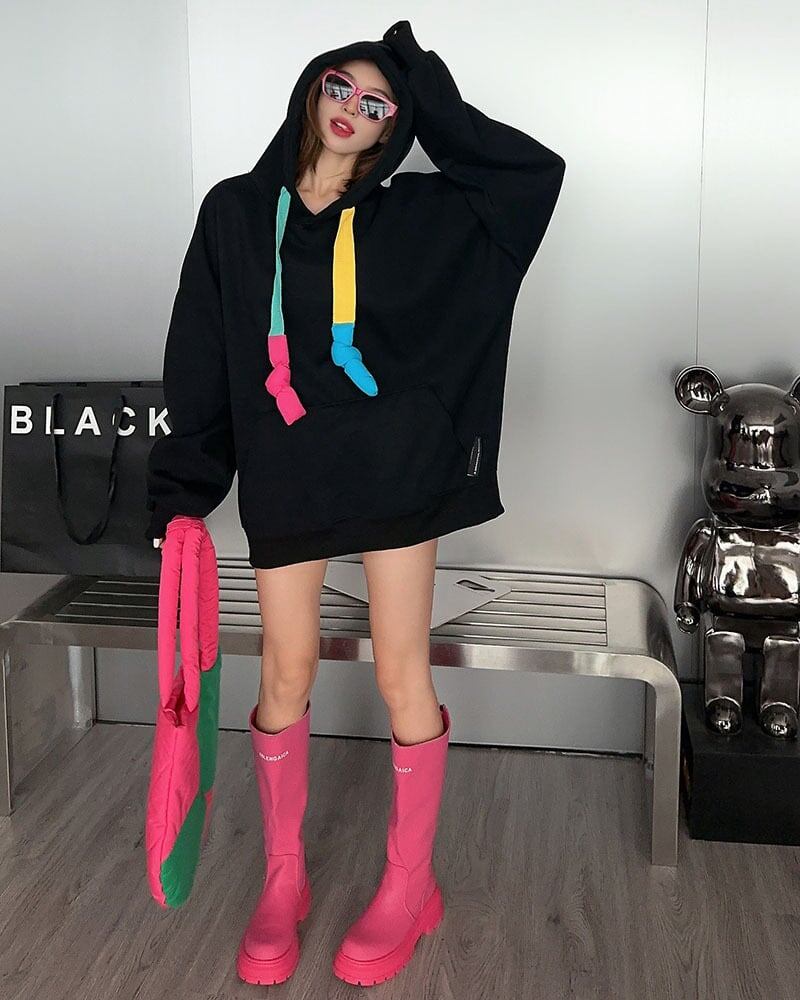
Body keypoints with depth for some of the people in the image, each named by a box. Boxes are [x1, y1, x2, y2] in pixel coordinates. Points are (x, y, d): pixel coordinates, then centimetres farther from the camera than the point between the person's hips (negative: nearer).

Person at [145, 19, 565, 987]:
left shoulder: (411, 214, 5)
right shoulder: (235, 212, 6)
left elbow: (538, 171, 4)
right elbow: (201, 359, 4)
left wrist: (432, 95, 5)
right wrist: (182, 485, -1)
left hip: (393, 471, -1)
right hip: (283, 478, 1)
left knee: (402, 674, 3)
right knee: (285, 675, 6)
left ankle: (409, 882, 20)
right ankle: (282, 879, 23)